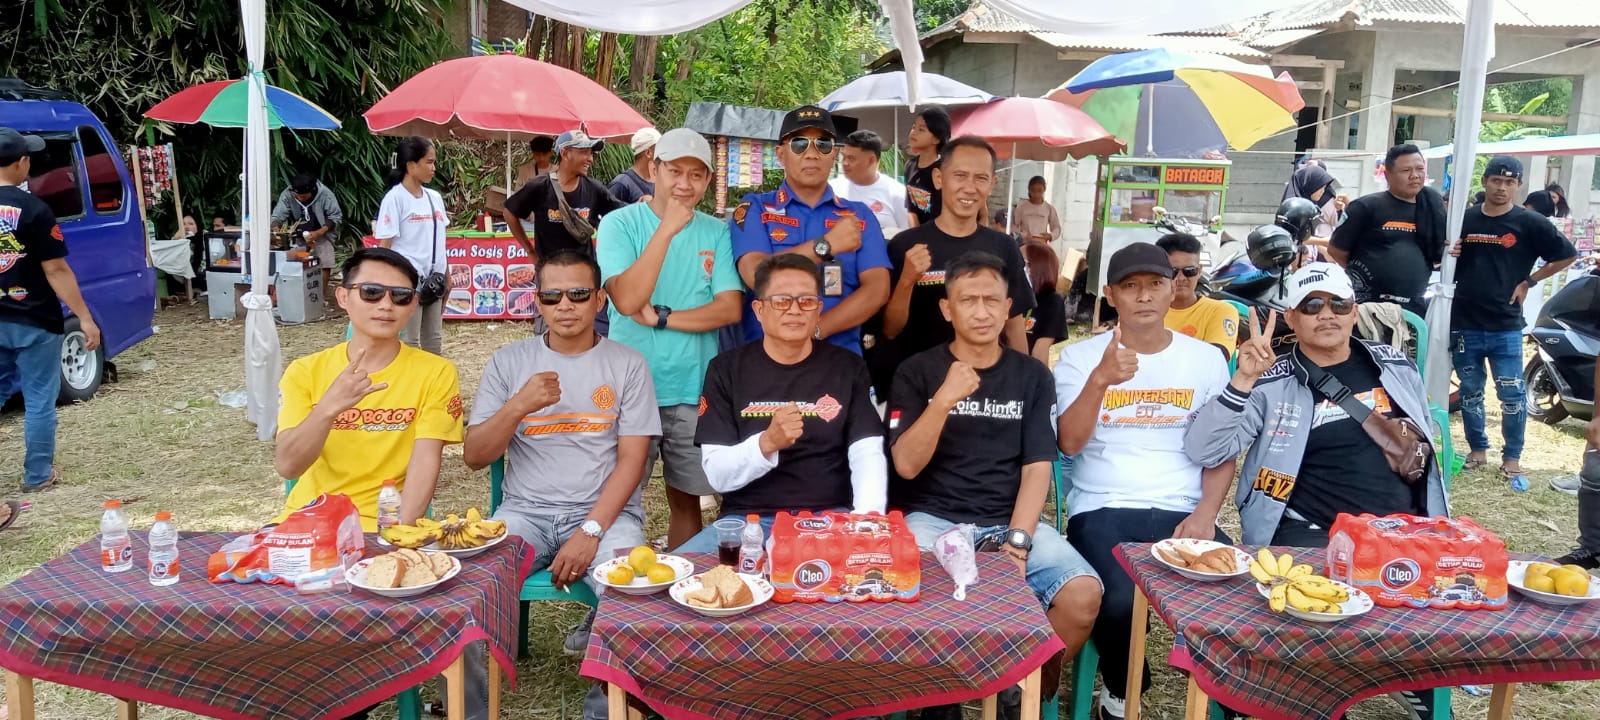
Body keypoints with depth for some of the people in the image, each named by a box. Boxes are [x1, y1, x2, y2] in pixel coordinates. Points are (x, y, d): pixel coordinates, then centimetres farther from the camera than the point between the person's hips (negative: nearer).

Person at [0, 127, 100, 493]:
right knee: (39, 401, 7)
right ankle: (38, 476, 15)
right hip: (34, 322, -5)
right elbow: (56, 271, -16)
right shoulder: (33, 209, -15)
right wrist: (85, 318, -12)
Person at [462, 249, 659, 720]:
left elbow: (631, 459, -3)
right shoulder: (509, 362, 7)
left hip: (606, 512, -1)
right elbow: (474, 457, 2)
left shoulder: (628, 365, 3)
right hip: (525, 511, 2)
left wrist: (592, 531, -15)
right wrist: (518, 406, -16)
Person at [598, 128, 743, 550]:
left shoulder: (717, 233, 3)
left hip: (695, 391, 2)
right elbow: (627, 300, -18)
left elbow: (730, 308, -6)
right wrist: (667, 230, -21)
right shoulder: (620, 224, -4)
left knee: (687, 498, 14)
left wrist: (660, 316, -14)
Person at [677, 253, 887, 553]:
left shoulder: (848, 368, 8)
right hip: (749, 518, 0)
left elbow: (868, 456, -2)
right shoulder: (726, 369, 5)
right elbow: (717, 475, -3)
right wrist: (767, 443, -23)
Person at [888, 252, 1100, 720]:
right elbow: (906, 465, -7)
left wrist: (1018, 540, -14)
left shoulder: (1032, 376, 8)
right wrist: (944, 400, -22)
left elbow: (1037, 469, 2)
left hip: (1011, 520, 2)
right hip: (934, 519, -1)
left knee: (1084, 593, -23)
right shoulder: (917, 372, 3)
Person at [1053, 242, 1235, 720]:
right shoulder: (1080, 357, 2)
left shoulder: (1206, 359, 10)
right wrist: (1100, 380, -26)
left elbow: (1222, 452, 10)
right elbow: (1069, 443, -11)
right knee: (1121, 601, -30)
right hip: (1103, 511, -2)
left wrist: (1205, 513, -8)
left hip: (1183, 513, 3)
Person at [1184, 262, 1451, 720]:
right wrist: (1243, 380, -23)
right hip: (1311, 534, -4)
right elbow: (1203, 451, -14)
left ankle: (1420, 683, 13)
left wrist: (1437, 528, 16)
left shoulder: (1395, 366, 11)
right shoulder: (1272, 383, -2)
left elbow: (1429, 445, 23)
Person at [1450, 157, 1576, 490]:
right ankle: (1478, 450, 24)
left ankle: (1512, 459, 8)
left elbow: (1567, 255, 4)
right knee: (1470, 392, 11)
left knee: (1512, 395, -3)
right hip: (1464, 323, 3)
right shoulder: (1464, 219, 6)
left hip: (1506, 327, -2)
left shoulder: (1530, 223, -1)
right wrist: (1446, 254, -5)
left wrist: (1529, 281, -1)